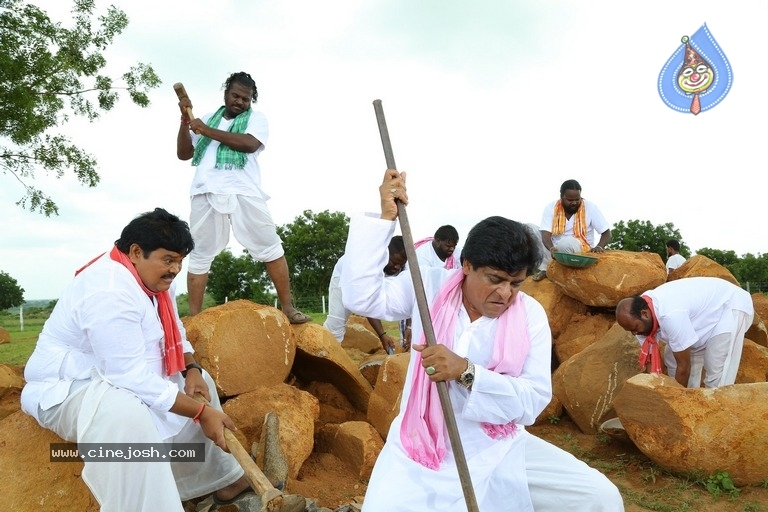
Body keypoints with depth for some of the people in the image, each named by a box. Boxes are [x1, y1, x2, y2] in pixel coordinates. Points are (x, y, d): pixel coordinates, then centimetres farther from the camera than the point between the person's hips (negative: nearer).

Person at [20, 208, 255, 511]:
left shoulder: (153, 278, -1)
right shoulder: (110, 293, -31)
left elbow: (174, 333, 10)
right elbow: (131, 378, -34)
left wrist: (191, 369, -10)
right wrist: (201, 412, -30)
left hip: (124, 372, 10)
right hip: (65, 388, -10)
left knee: (199, 382, 10)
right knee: (127, 415, -39)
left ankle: (224, 481, 16)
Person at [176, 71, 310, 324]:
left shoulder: (256, 118, 14)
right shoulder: (207, 119, 23)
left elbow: (249, 143, -8)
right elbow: (183, 154, 21)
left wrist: (208, 132, -7)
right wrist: (185, 121, 8)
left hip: (243, 192, -2)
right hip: (206, 193, 3)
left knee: (270, 246, -5)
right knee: (200, 255, 3)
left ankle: (287, 307, 2)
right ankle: (193, 317, 9)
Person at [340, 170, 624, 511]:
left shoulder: (531, 315, -5)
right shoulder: (430, 288, -4)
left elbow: (535, 398, -11)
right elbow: (360, 296, -14)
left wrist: (466, 372, -26)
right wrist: (385, 218, -17)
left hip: (499, 451, 1)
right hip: (421, 451, -1)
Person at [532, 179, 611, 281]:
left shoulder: (590, 207, -8)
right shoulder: (551, 208, -6)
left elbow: (607, 234, -6)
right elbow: (545, 235, -16)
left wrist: (599, 247, -29)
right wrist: (552, 249, -38)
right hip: (556, 252, 3)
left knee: (567, 242, -35)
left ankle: (545, 270, -15)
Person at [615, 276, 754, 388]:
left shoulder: (670, 315, -40)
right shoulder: (641, 309, -14)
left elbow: (684, 366, -28)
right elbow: (649, 360, -6)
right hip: (708, 309, 9)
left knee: (716, 374, -16)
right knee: (672, 360, 7)